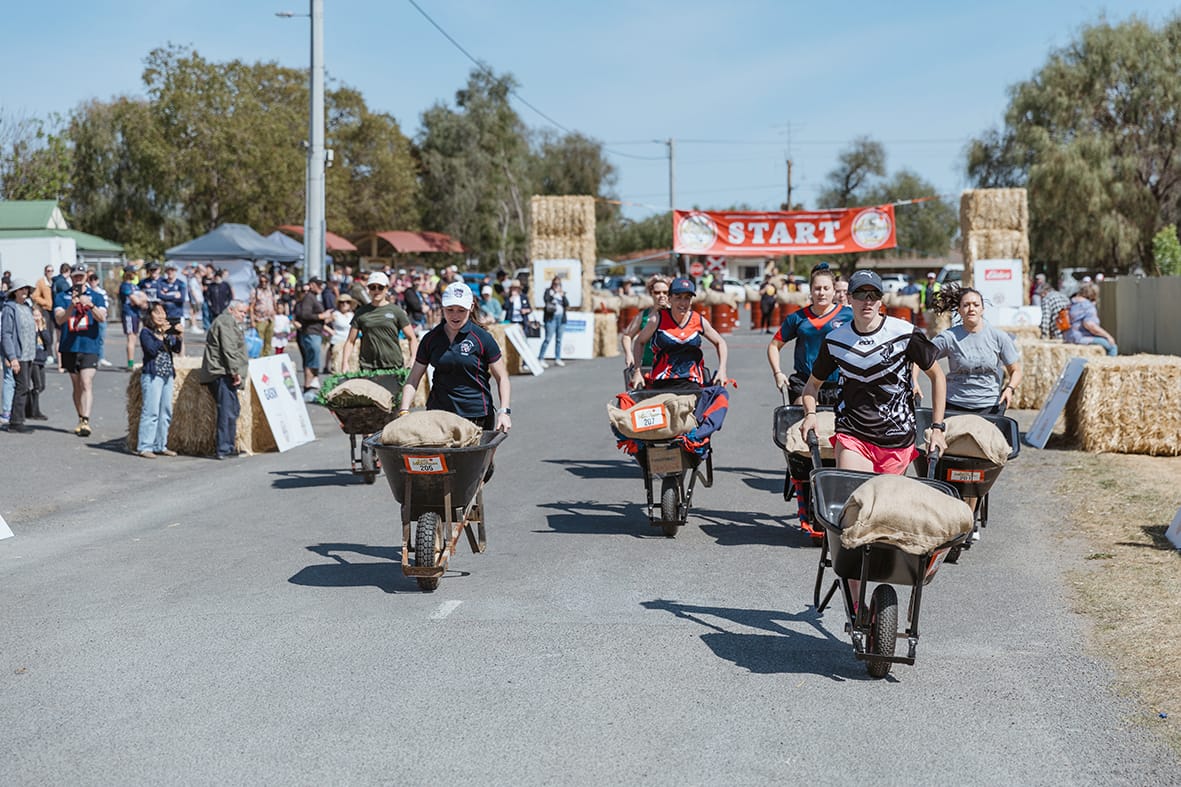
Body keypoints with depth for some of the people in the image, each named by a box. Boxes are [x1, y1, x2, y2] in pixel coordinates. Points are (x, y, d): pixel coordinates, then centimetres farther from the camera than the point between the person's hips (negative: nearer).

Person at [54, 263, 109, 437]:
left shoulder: (96, 296, 4)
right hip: (69, 346, 3)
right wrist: (72, 306, -24)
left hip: (90, 346, -3)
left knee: (86, 383, -15)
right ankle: (81, 420, 20)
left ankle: (86, 421, -21)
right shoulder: (61, 297, 7)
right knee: (76, 385, 11)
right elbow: (59, 319, -7)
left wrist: (90, 305, -27)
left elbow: (102, 318, -9)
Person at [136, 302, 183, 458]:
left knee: (166, 413, 9)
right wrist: (161, 335, -20)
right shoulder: (146, 332, -3)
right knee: (151, 412, -10)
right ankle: (144, 447, -8)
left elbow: (176, 349, 2)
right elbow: (152, 350, -18)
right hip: (152, 375, -7)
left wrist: (178, 335, -14)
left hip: (167, 375, 7)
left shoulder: (168, 332, 15)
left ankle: (160, 445, 17)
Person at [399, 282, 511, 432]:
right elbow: (413, 379, 8)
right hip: (438, 413, 3)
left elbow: (502, 378, 0)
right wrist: (404, 411, -6)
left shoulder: (482, 338, -2)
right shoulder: (431, 339, 6)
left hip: (476, 416, -2)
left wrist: (504, 411, -12)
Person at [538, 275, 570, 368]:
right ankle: (541, 359, -11)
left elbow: (567, 304, 8)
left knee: (559, 339, 6)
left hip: (561, 317, 5)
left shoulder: (562, 293, 18)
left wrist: (563, 295, -5)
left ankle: (557, 359, 11)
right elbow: (546, 299, -10)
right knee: (548, 338, -12)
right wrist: (555, 294, -17)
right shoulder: (548, 291, 7)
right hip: (551, 317, -5)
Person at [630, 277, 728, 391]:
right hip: (662, 384, -1)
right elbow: (639, 342, 14)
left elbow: (720, 342, 21)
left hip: (692, 383, 1)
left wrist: (721, 370, 9)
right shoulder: (658, 320, 2)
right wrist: (636, 372, 6)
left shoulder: (699, 321, 8)